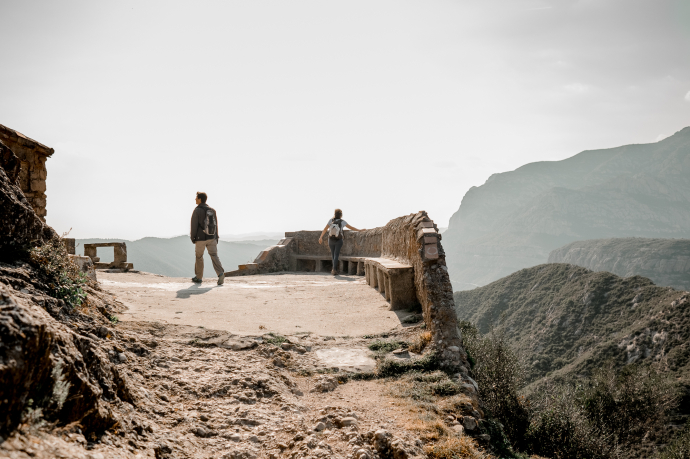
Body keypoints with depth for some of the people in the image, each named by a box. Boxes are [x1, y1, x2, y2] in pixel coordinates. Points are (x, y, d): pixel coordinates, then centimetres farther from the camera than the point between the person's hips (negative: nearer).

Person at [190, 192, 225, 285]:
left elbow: (194, 225, -12)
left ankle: (198, 277, 23)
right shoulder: (212, 210, 6)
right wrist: (216, 238, 15)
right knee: (214, 256, -1)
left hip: (201, 238, -4)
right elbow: (215, 225, 9)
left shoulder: (197, 211, -11)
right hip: (211, 238, 4)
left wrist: (193, 238, -2)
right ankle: (220, 274, -23)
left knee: (199, 257, 13)